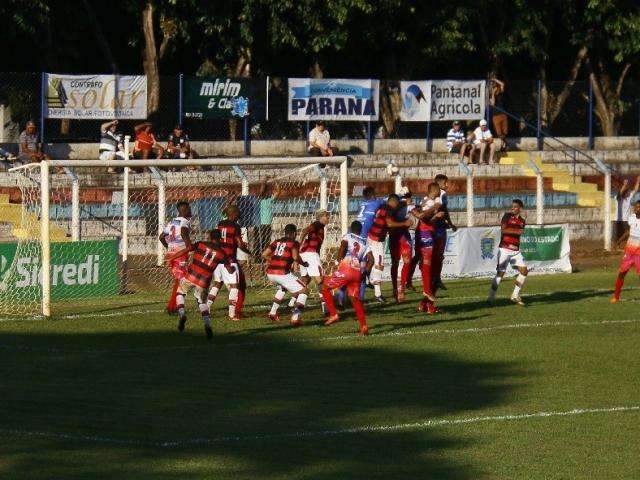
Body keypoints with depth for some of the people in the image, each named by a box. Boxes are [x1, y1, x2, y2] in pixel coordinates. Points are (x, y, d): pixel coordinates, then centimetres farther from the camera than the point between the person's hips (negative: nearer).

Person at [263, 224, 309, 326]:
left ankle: (273, 312, 34)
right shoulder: (294, 243, 2)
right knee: (303, 291, 4)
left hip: (270, 273, 7)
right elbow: (295, 257, -15)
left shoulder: (277, 242, 18)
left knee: (282, 288, 37)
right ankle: (295, 317, -15)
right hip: (282, 273, -7)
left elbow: (264, 255, 16)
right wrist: (303, 263, 5)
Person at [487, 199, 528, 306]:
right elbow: (503, 230, -16)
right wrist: (517, 231, -23)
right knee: (500, 273, -8)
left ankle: (515, 295, 7)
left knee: (524, 271, -3)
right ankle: (491, 298, -1)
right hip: (505, 249, -5)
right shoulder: (507, 216, -4)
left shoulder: (522, 221, 11)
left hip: (515, 250, 5)